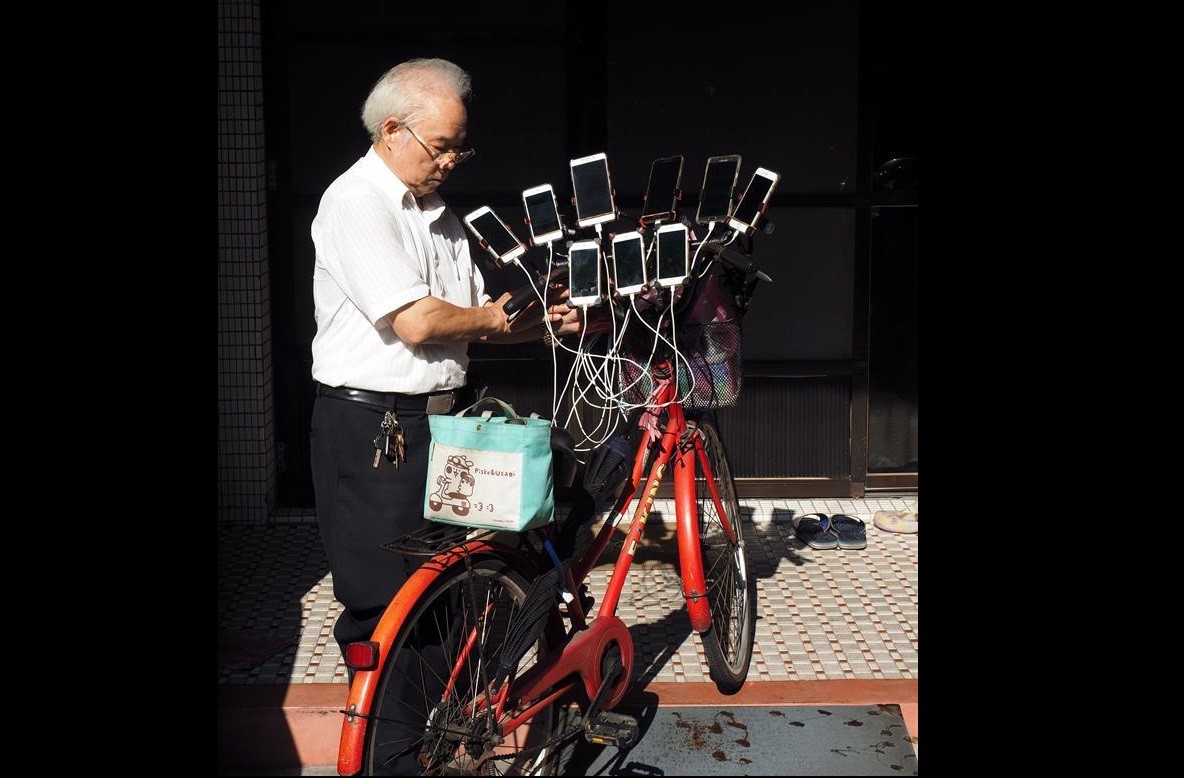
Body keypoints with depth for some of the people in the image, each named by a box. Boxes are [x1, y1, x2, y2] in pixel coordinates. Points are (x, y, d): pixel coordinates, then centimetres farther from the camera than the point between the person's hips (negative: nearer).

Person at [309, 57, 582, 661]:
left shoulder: (436, 212, 16)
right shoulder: (355, 201, -12)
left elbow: (471, 325, 17)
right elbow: (416, 321, -21)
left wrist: (541, 322, -1)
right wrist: (494, 319, -3)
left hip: (442, 419, 9)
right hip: (373, 428, -8)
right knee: (385, 601, -1)